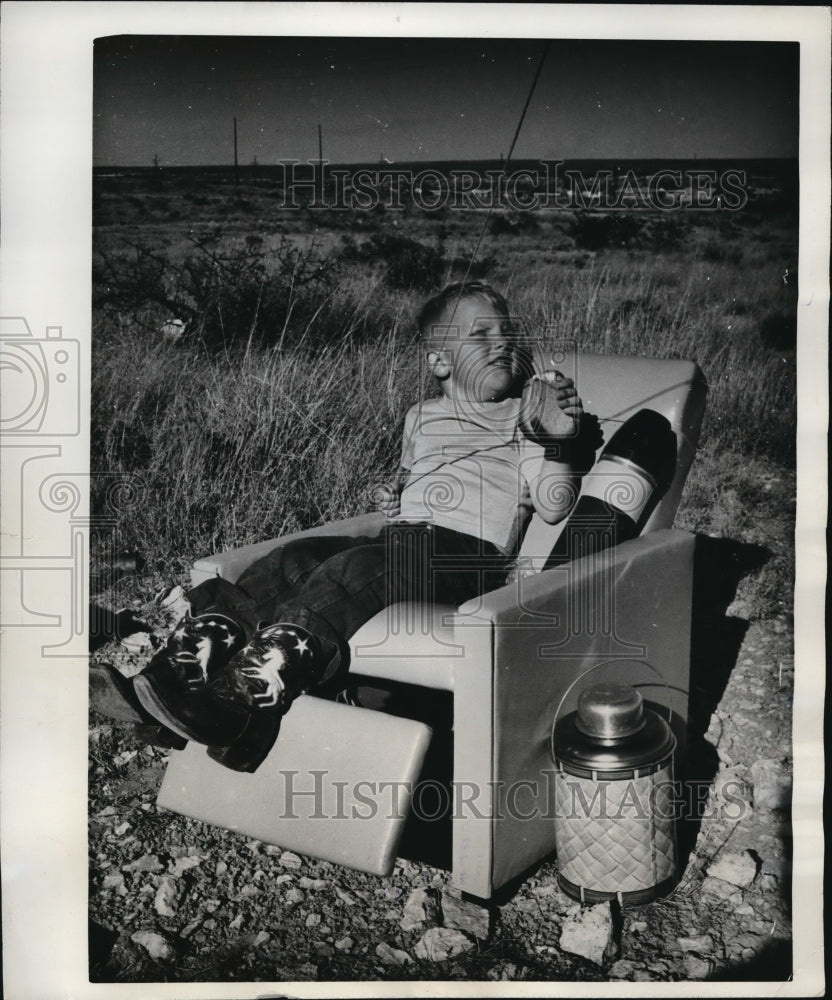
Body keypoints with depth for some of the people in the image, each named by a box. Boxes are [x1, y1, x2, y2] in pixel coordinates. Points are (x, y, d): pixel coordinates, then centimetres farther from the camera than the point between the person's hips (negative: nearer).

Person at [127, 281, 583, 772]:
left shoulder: (525, 417, 12)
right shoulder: (422, 417, 26)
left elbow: (554, 507, 3)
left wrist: (555, 443, -13)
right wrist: (395, 497, 18)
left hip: (468, 556, -6)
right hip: (399, 541, 6)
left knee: (351, 570, -32)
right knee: (294, 558, -19)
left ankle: (249, 693, -48)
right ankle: (191, 655, -30)